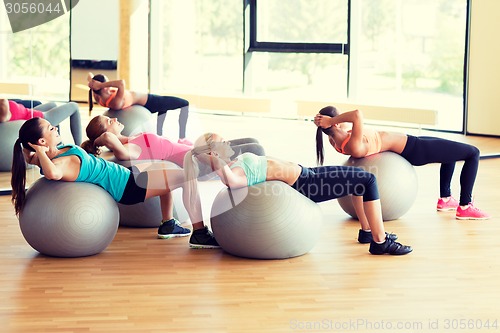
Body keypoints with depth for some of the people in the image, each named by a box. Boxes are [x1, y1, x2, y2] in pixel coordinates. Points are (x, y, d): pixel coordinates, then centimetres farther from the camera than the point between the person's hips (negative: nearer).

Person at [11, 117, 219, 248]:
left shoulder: (55, 153, -4)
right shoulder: (61, 163, -29)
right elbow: (52, 173, -54)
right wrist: (40, 152, -37)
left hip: (124, 175, 10)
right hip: (127, 186, -10)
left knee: (170, 173, 30)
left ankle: (168, 225, 36)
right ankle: (199, 234, 1)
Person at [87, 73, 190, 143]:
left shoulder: (99, 98, -18)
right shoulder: (116, 102, -42)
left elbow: (90, 75, -5)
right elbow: (121, 83, -61)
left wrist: (93, 83, -24)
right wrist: (100, 85, -57)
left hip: (141, 104, 9)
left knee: (164, 106, 38)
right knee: (184, 104, 7)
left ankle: (159, 136, 39)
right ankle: (182, 139, 11)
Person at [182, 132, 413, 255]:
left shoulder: (234, 163, 0)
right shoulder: (232, 172, -26)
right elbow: (231, 181, -50)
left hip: (303, 173, 10)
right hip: (304, 184, -10)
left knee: (361, 179, 24)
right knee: (368, 180, -7)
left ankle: (369, 229, 31)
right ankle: (380, 241, 0)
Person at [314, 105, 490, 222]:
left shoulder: (336, 141, -10)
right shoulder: (355, 146, -36)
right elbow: (357, 114, -53)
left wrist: (326, 123, -7)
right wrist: (329, 121, -41)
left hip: (406, 145, 10)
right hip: (413, 148, -10)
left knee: (451, 151, 32)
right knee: (472, 153, 2)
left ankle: (445, 199, 33)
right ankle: (465, 207, 7)